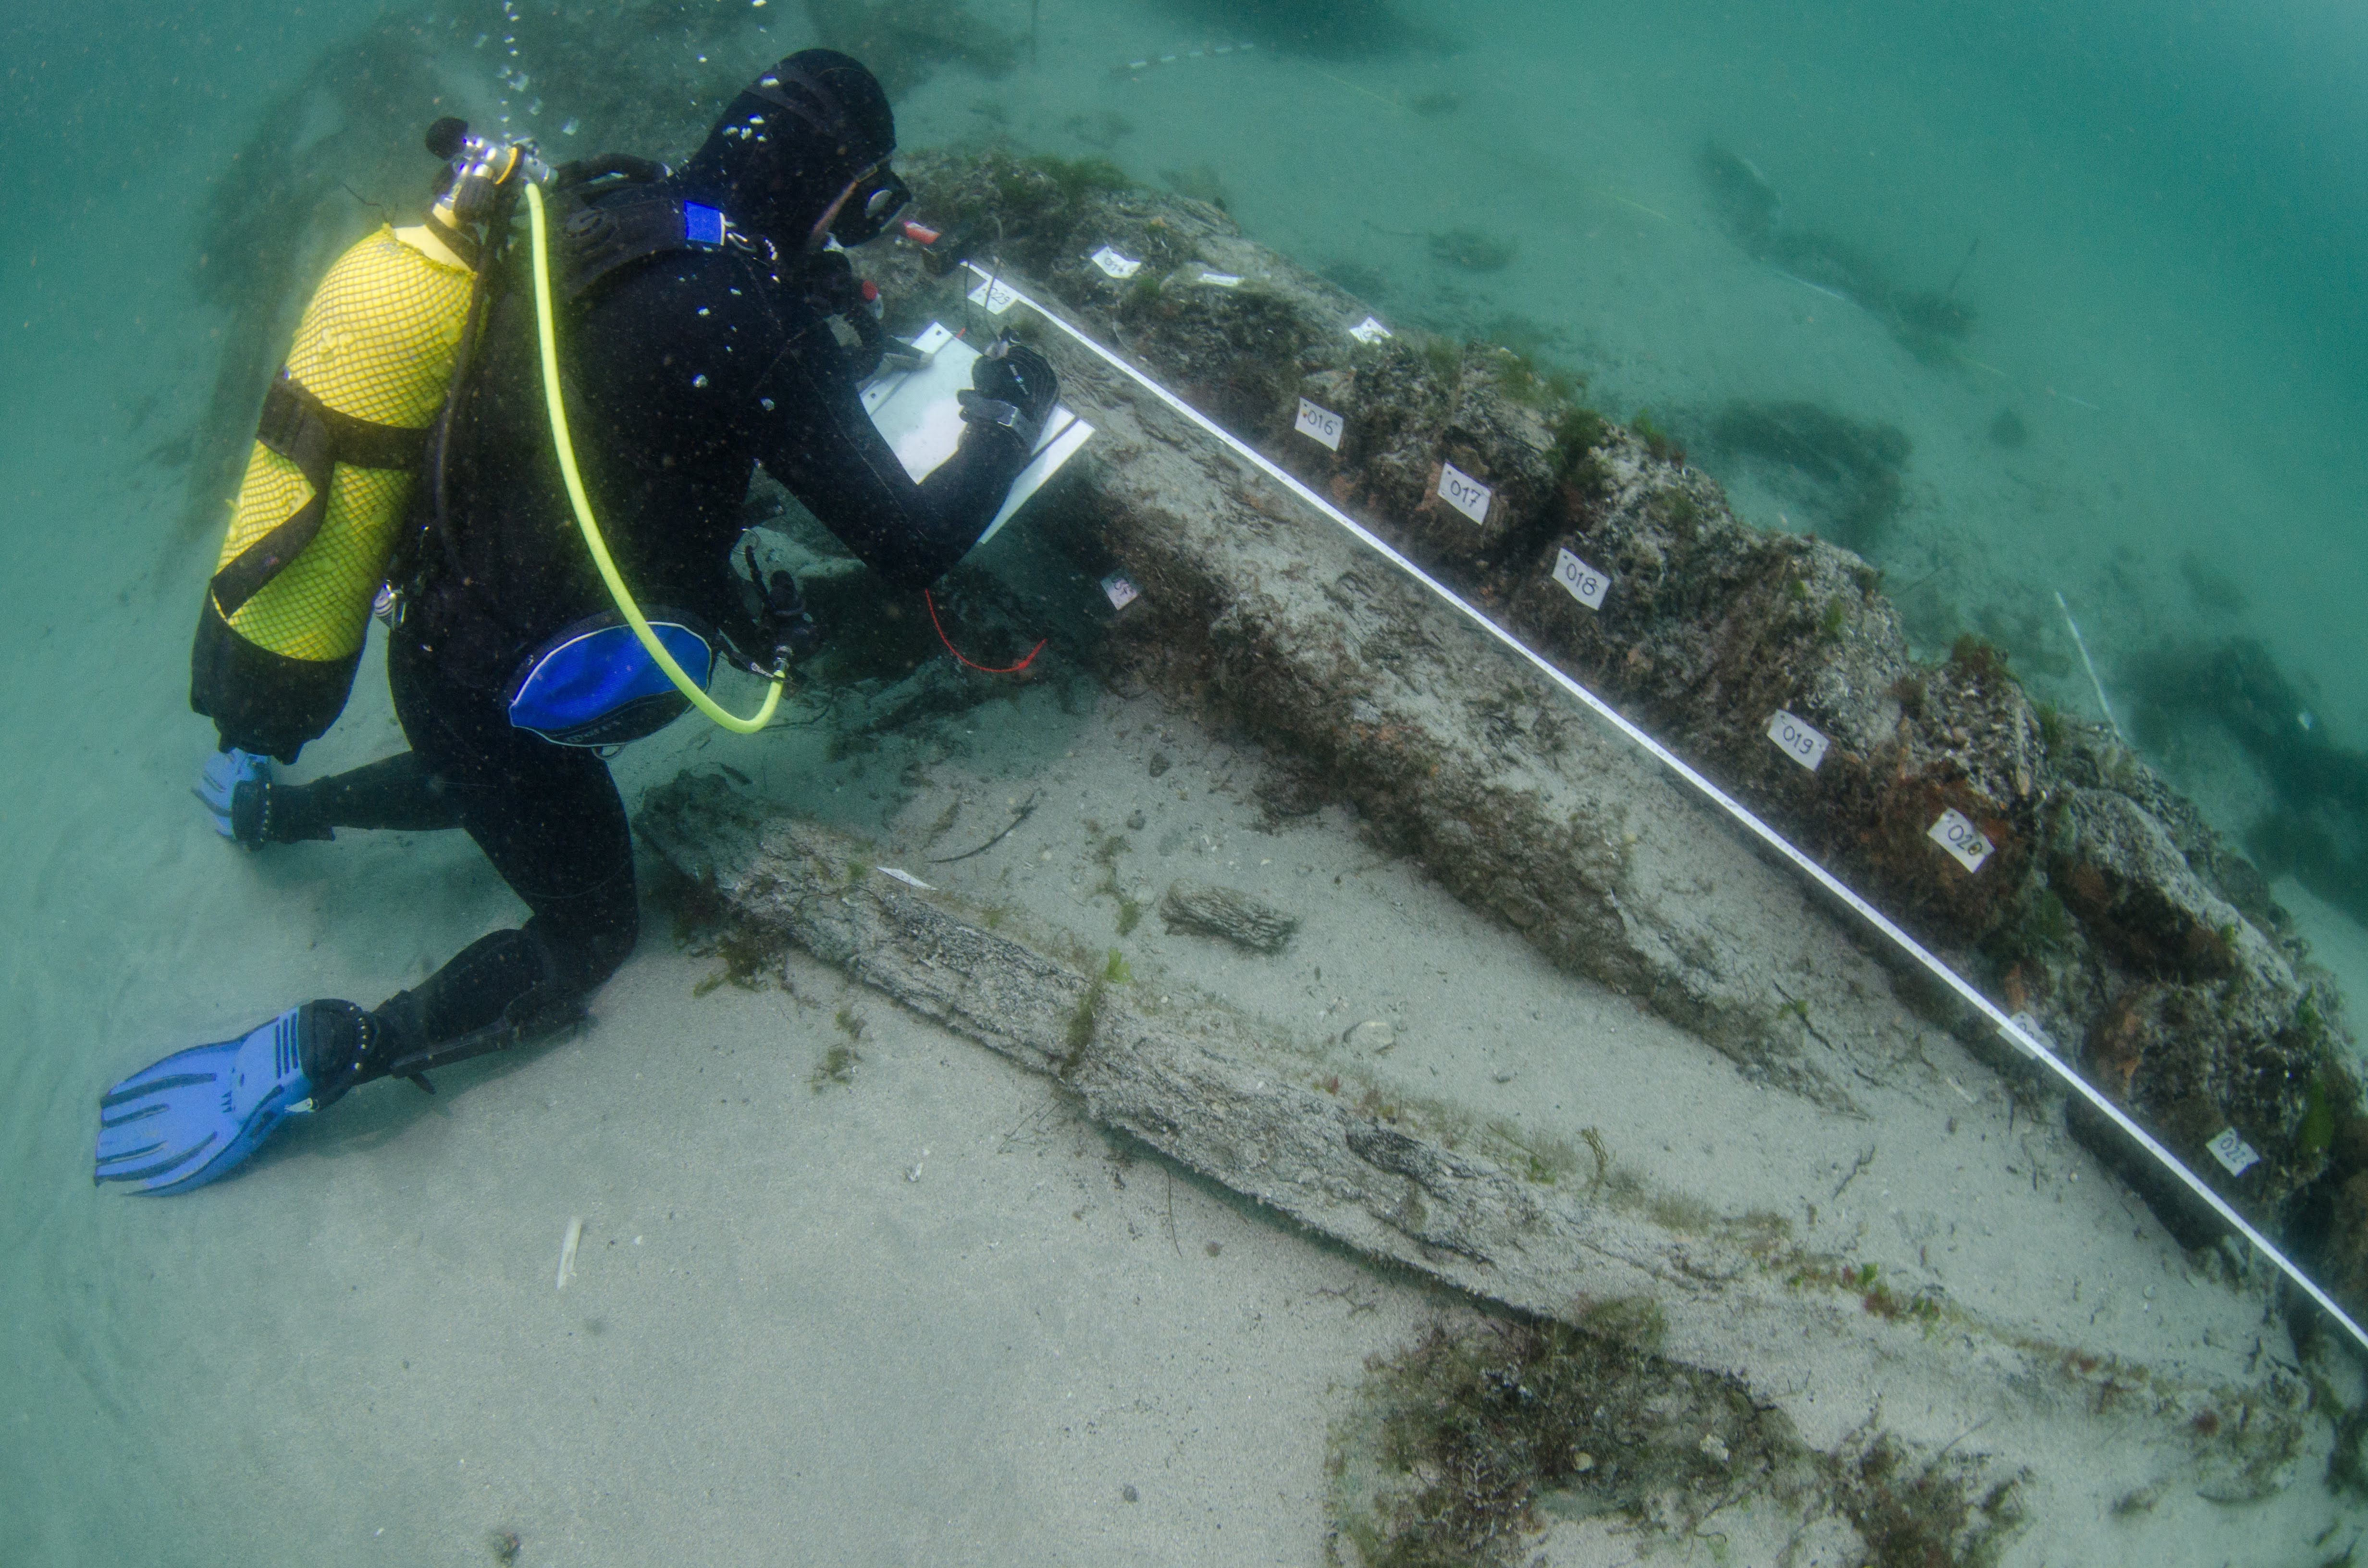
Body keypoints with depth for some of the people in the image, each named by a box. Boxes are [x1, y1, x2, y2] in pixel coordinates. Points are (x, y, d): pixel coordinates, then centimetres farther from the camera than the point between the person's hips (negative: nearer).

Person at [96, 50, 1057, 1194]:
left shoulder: (600, 221, -2)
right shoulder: (749, 326, -27)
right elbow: (913, 544, -20)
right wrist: (1007, 423, -3)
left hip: (434, 628, 8)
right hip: (503, 698, -8)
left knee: (493, 780, 40)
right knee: (586, 941, 16)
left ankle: (267, 805, 49)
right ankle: (322, 1055, 4)